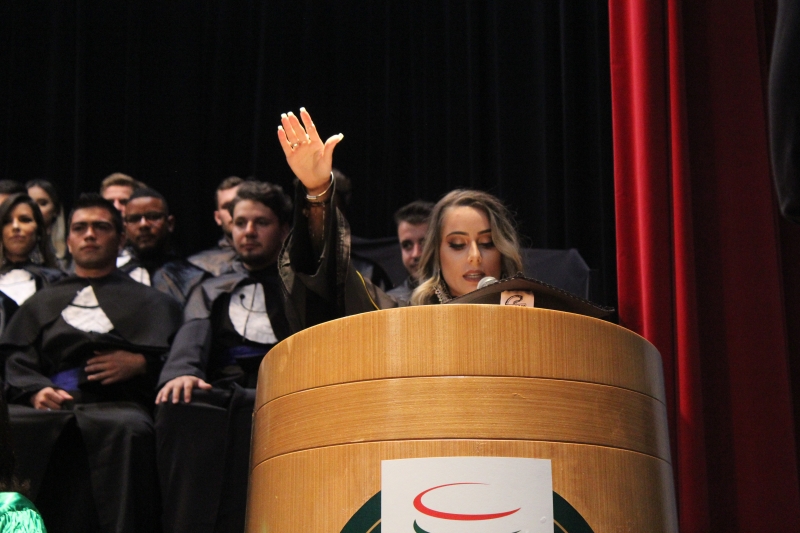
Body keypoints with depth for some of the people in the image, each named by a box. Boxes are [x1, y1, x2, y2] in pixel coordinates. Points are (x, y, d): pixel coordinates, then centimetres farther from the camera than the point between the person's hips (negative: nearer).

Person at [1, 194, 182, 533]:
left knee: (129, 429, -40)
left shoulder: (149, 302, 27)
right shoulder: (43, 302, 32)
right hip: (49, 406, 2)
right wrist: (35, 391, -4)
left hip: (117, 403, -2)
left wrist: (141, 364, -6)